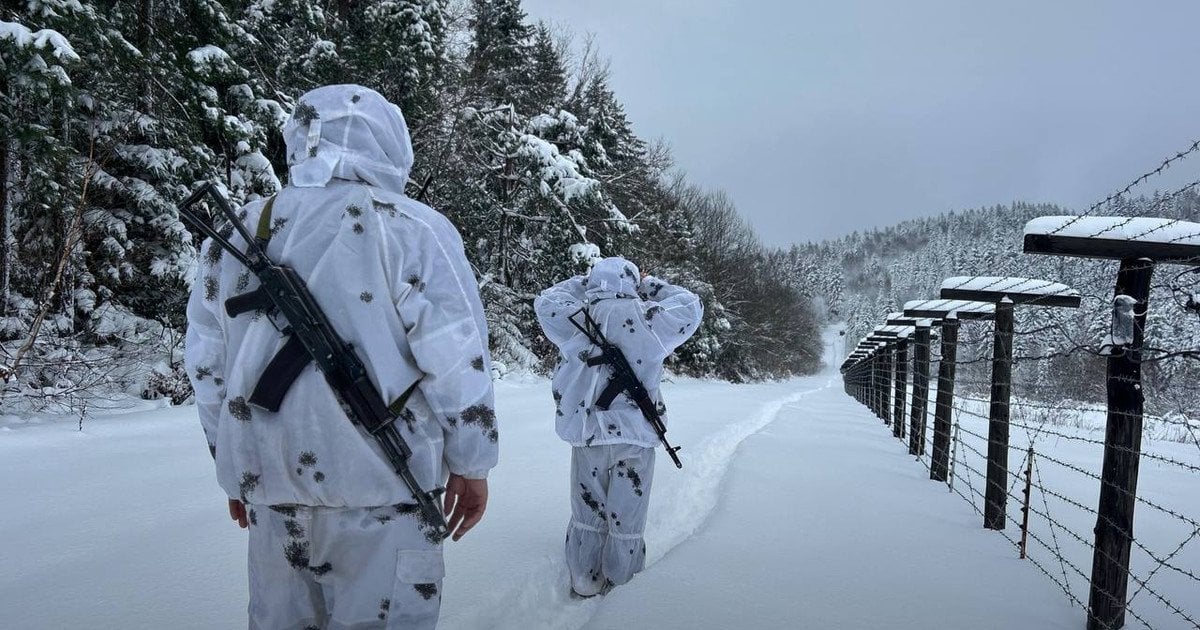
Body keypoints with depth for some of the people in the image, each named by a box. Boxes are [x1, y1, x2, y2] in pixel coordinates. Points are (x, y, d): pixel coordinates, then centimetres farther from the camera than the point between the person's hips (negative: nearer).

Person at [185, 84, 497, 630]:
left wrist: (235, 470, 23)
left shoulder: (233, 238, 9)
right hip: (379, 481, -5)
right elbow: (456, 359, -12)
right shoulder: (411, 227, -7)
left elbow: (207, 367, 13)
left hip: (268, 482, 6)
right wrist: (470, 465, -1)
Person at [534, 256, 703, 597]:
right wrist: (650, 285, 17)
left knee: (587, 515, 17)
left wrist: (585, 282, 19)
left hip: (586, 435, 2)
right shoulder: (648, 319, -10)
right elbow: (691, 306, 7)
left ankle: (585, 582, 30)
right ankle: (621, 585, 25)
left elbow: (546, 300, 14)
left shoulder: (574, 318, -7)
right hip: (635, 438, -2)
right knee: (626, 519, 12)